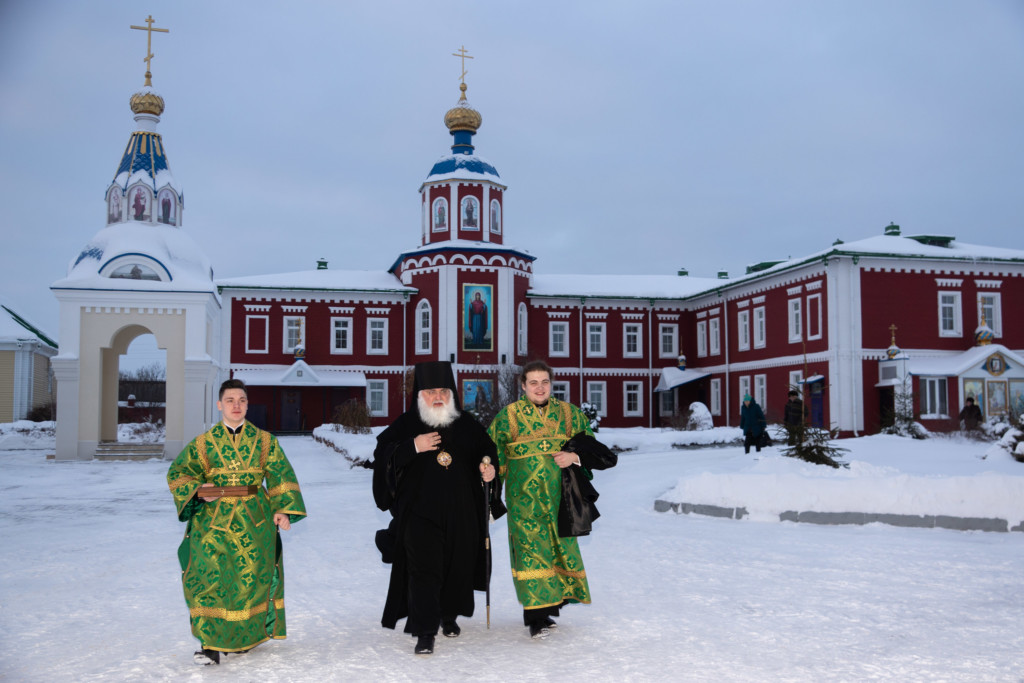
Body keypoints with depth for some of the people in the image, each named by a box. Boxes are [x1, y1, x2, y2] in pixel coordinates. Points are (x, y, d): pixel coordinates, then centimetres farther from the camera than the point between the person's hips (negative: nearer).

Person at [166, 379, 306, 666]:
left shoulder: (264, 440, 7)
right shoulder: (203, 443, 5)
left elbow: (280, 475, 8)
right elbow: (178, 472, 7)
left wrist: (283, 509, -1)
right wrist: (197, 489, -12)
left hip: (254, 522, 1)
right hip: (213, 521, -1)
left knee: (251, 578, 3)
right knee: (210, 577, -11)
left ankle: (246, 636, 22)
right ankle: (211, 643, -5)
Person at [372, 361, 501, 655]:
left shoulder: (467, 424, 8)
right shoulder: (406, 424, 1)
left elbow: (487, 450, 16)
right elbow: (382, 455, -4)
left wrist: (488, 468, -5)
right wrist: (412, 447, -18)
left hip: (461, 512, 3)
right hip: (419, 511, -3)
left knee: (458, 565, 11)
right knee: (423, 568, -8)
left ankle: (449, 615, 35)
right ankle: (425, 632, -2)